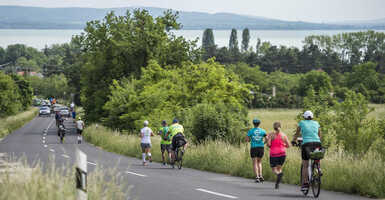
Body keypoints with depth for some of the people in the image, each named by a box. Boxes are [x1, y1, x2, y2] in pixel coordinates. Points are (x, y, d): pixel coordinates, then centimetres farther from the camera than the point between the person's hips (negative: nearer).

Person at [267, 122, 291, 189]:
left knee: (274, 169, 5)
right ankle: (277, 184, 5)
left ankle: (279, 173, -30)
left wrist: (270, 146, 10)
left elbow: (268, 144, -12)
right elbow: (288, 145, 3)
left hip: (273, 154, -3)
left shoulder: (271, 134, -2)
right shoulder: (283, 135, 5)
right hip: (282, 153, 3)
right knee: (279, 168, 17)